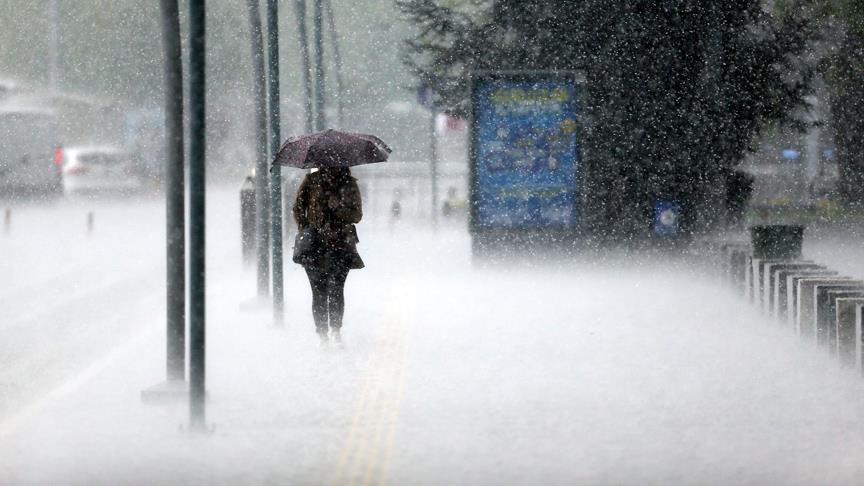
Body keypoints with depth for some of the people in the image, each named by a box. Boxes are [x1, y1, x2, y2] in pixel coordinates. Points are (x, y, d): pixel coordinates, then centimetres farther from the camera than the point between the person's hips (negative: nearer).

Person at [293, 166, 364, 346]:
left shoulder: (349, 185, 8)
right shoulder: (312, 181, 6)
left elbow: (357, 215, 4)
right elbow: (298, 208, 9)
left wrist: (337, 210, -13)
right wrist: (304, 230, -4)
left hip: (341, 244, 0)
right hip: (316, 245, 0)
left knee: (336, 288, -12)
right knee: (319, 292, -2)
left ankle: (336, 329, -5)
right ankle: (322, 334, 5)